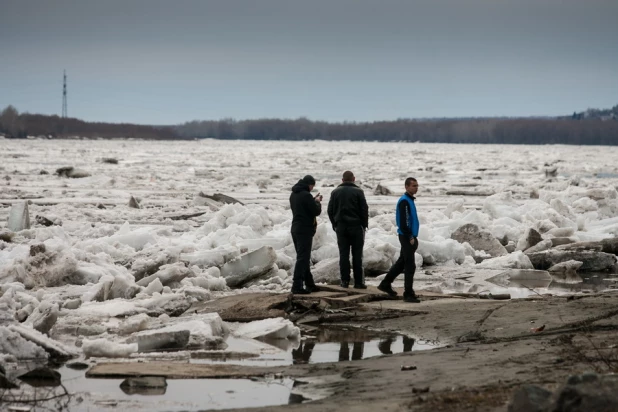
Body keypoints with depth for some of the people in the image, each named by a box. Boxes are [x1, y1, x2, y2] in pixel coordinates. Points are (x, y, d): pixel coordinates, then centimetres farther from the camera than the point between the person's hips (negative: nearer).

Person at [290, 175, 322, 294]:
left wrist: (314, 200, 12)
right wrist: (317, 202, 3)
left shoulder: (293, 194, 10)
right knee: (303, 258, -7)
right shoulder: (306, 195, -17)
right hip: (305, 230, -9)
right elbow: (316, 211, -15)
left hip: (295, 229, 9)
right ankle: (297, 286, -12)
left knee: (303, 257, 16)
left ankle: (309, 284, 24)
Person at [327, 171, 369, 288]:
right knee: (357, 255, 0)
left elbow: (330, 211, 7)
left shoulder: (335, 192, 6)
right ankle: (358, 282, -1)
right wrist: (364, 225, 5)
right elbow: (364, 210, -5)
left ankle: (345, 281, 1)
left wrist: (335, 224, 15)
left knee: (343, 254, 4)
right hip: (356, 226, -3)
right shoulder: (358, 191, -4)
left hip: (341, 227, 3)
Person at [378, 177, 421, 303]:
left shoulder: (410, 200, 16)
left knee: (402, 262, 18)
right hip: (406, 237, -10)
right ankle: (408, 294, -4)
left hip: (410, 237, 10)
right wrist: (410, 238, -19)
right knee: (410, 265, -7)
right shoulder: (404, 201, -15)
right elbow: (403, 222, -21)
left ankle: (385, 284, 29)